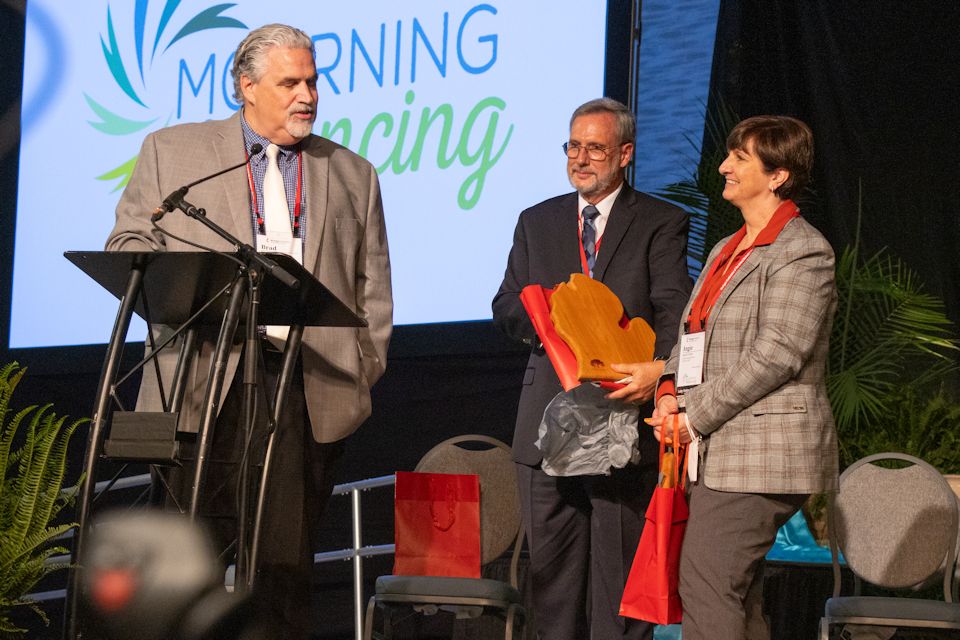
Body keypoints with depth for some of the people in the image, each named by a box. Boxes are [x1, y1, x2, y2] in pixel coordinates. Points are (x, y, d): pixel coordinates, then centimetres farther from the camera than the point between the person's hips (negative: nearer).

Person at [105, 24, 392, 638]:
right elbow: (128, 245, 8)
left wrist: (363, 371, 4)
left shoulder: (353, 174, 19)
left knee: (288, 555, 1)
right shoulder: (172, 151, 13)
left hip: (310, 386, 2)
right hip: (207, 375, -2)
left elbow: (372, 287, 17)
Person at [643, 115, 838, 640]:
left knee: (705, 584, -14)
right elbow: (691, 333, 21)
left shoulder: (803, 252, -11)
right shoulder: (726, 250, 19)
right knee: (735, 595, 12)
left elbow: (775, 356, -18)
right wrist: (670, 393, 1)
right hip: (718, 450, 10)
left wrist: (695, 417, -15)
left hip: (759, 453, -9)